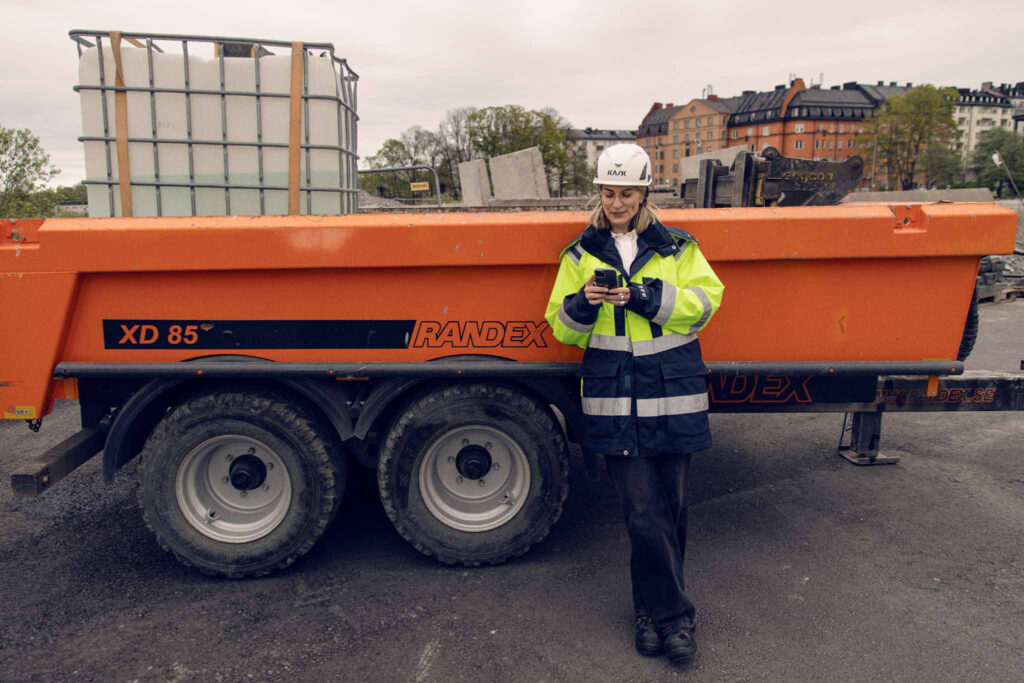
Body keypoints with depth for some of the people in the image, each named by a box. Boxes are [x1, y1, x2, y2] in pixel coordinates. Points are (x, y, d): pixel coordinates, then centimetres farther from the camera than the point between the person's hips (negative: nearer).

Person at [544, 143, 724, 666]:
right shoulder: (581, 254, 10)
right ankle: (674, 615, 14)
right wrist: (584, 303, -13)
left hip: (673, 395, 1)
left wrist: (644, 295, -17)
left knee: (669, 508, 8)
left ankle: (652, 611, 27)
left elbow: (704, 301, -4)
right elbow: (562, 328, 9)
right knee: (644, 513, -3)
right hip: (614, 399, 0)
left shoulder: (677, 248, 9)